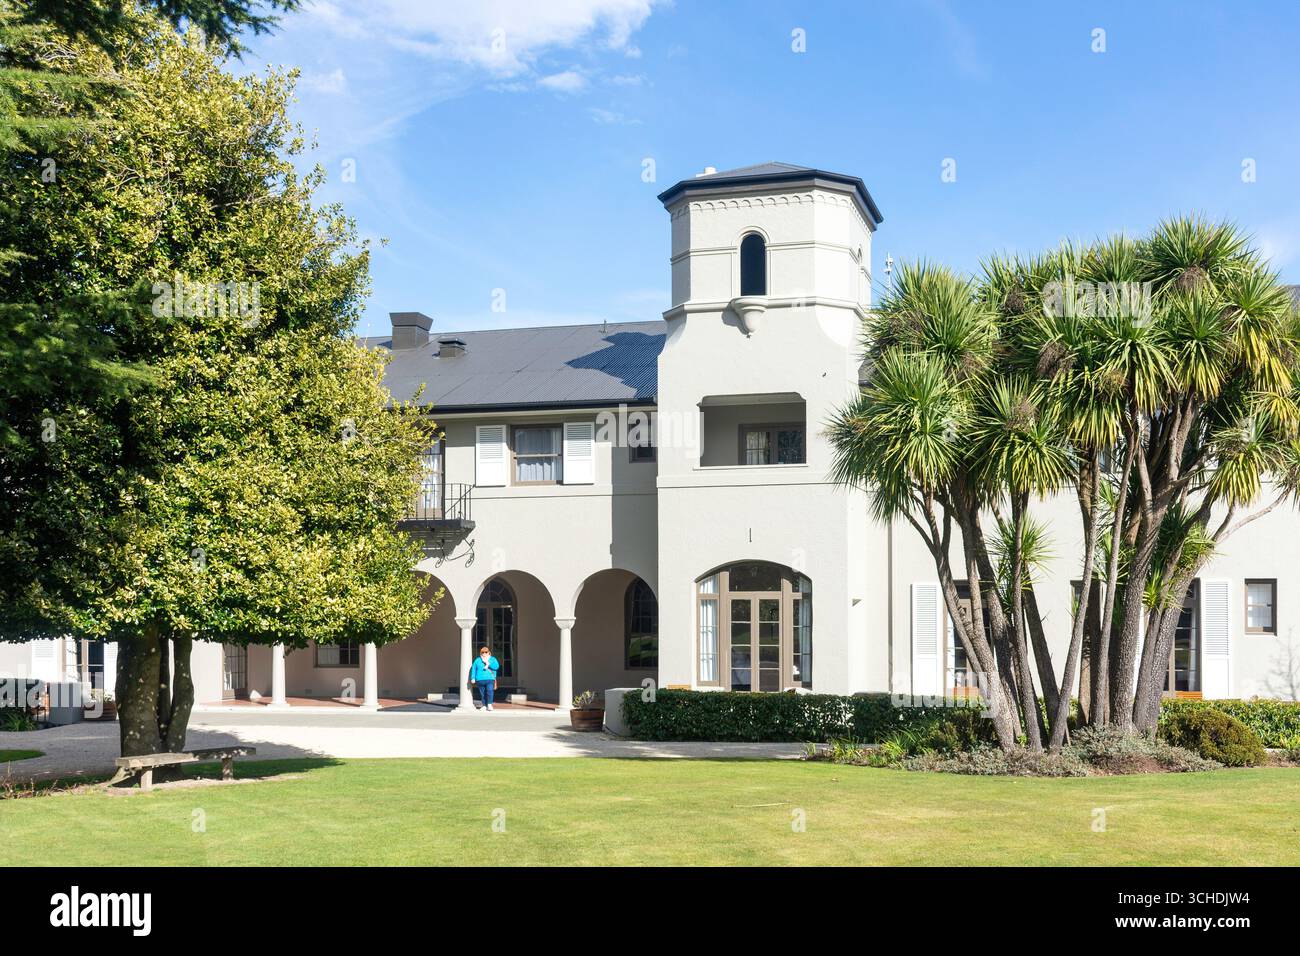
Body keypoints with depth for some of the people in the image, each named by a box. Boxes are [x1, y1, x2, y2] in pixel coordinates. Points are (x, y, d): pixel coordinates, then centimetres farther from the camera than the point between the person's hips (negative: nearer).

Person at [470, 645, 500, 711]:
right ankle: (484, 706, 11)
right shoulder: (477, 660, 13)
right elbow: (473, 669, 10)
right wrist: (473, 678, 1)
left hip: (490, 679, -2)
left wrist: (488, 663, -11)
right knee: (482, 693, 2)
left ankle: (489, 704, -14)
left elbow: (496, 666, -5)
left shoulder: (493, 659, 10)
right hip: (480, 680, 2)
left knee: (490, 691, -20)